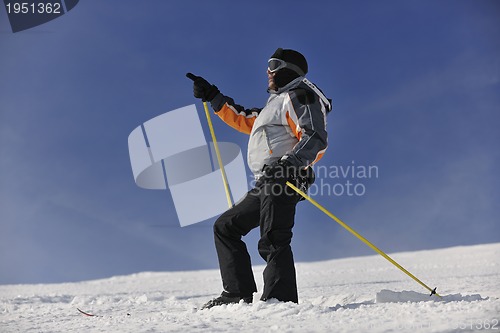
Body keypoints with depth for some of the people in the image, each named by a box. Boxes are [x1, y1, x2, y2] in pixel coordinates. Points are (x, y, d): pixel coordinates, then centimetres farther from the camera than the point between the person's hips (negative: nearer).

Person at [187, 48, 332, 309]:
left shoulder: (298, 96, -2)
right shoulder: (278, 102, 30)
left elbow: (316, 139, -15)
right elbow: (244, 120, 39)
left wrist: (291, 162, -32)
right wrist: (212, 97, 39)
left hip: (284, 179, -11)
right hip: (266, 184, 11)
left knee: (272, 243, -22)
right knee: (225, 227, 13)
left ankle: (281, 301, -28)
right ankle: (238, 294, 7)